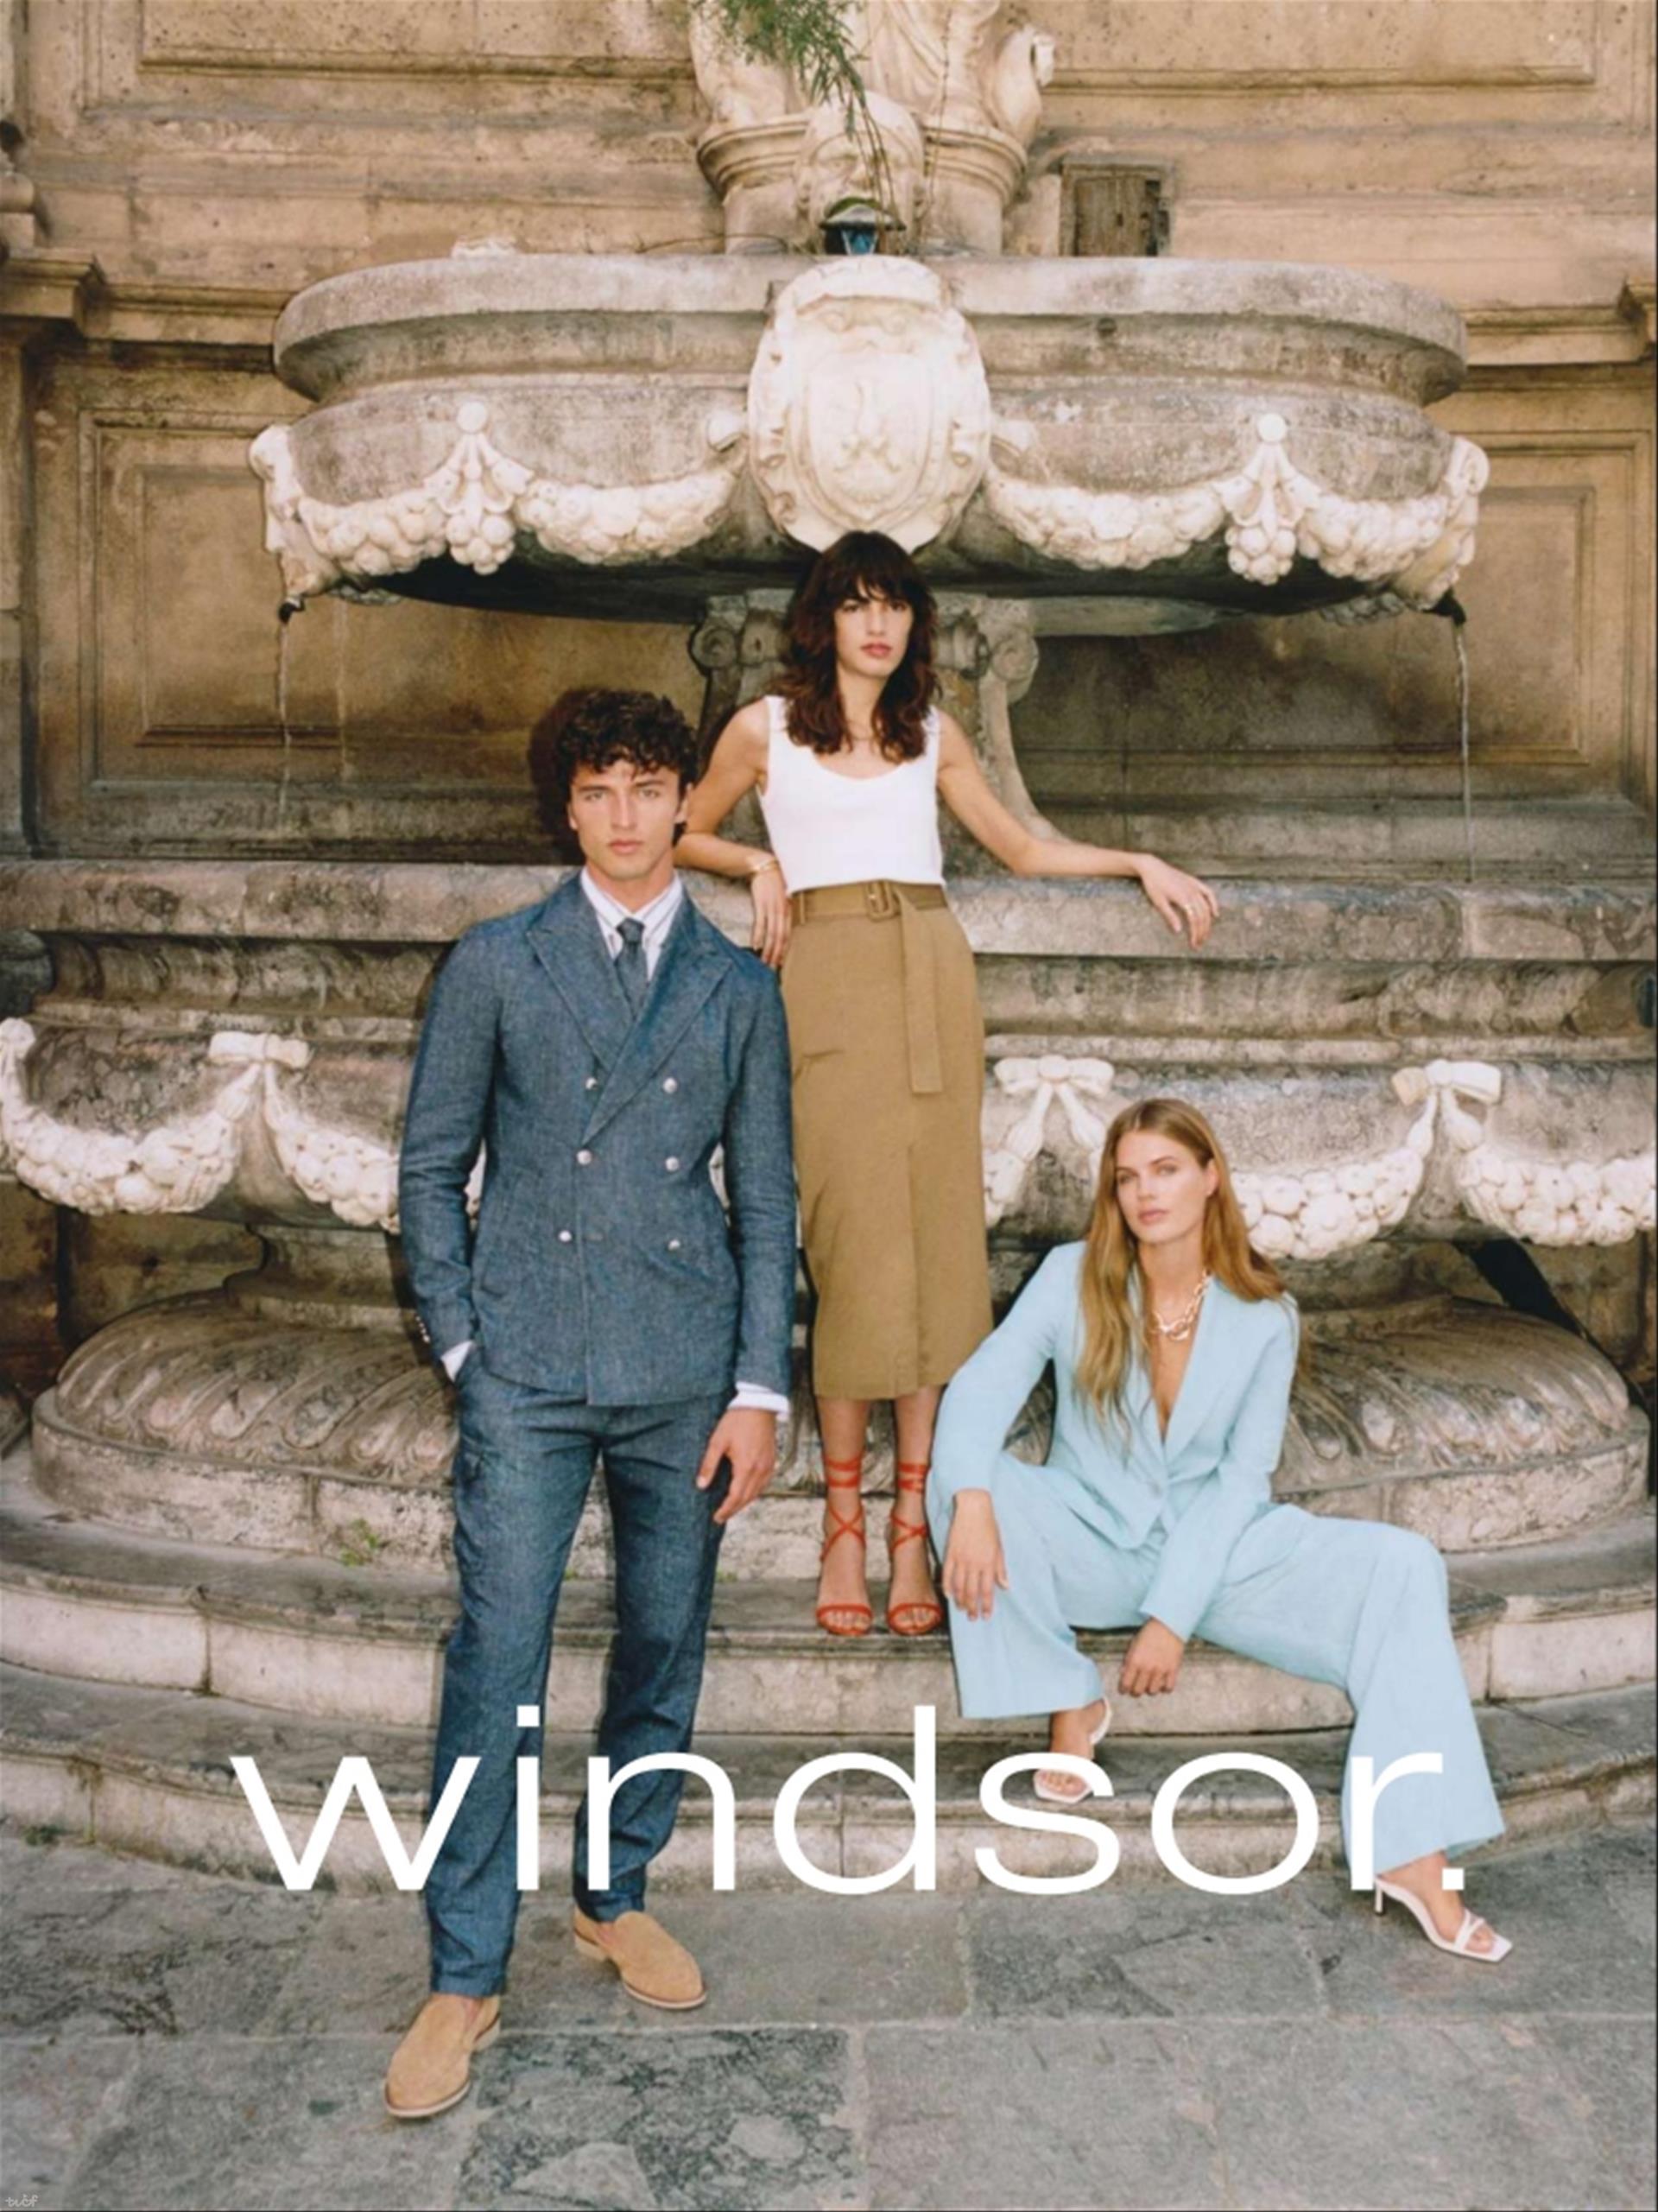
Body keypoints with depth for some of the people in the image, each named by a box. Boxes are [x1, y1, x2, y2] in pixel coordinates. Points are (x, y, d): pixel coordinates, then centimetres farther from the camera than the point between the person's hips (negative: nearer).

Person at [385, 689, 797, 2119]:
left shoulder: (736, 987, 7)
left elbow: (767, 1196, 7)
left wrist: (760, 1386, 2)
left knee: (664, 1651, 11)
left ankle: (616, 1896, 32)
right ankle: (465, 1978, 9)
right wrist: (459, 1341, -1)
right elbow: (432, 1166, 6)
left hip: (685, 1374, 2)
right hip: (529, 1371, -2)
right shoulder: (495, 967, 4)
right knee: (495, 1660, -4)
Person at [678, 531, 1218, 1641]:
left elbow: (1022, 847, 25)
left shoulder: (934, 734, 19)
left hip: (932, 972, 2)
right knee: (853, 1237, -9)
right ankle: (845, 1522, 0)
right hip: (829, 975, -2)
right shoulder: (766, 728, 13)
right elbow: (687, 835, 22)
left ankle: (914, 1534, 1)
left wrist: (1142, 863, 17)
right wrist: (761, 864, 5)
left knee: (939, 1240, -4)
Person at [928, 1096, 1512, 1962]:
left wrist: (1174, 1616, -17)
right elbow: (979, 1392, -17)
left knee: (1401, 1566, -21)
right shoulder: (1074, 1278, -8)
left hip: (1213, 1546, 1)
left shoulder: (1264, 1316, -5)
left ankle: (1413, 1853, -21)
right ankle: (1069, 1702, -10)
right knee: (964, 1479, -29)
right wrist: (971, 1500, -38)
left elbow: (1241, 1478, -8)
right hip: (1092, 1541, 0)